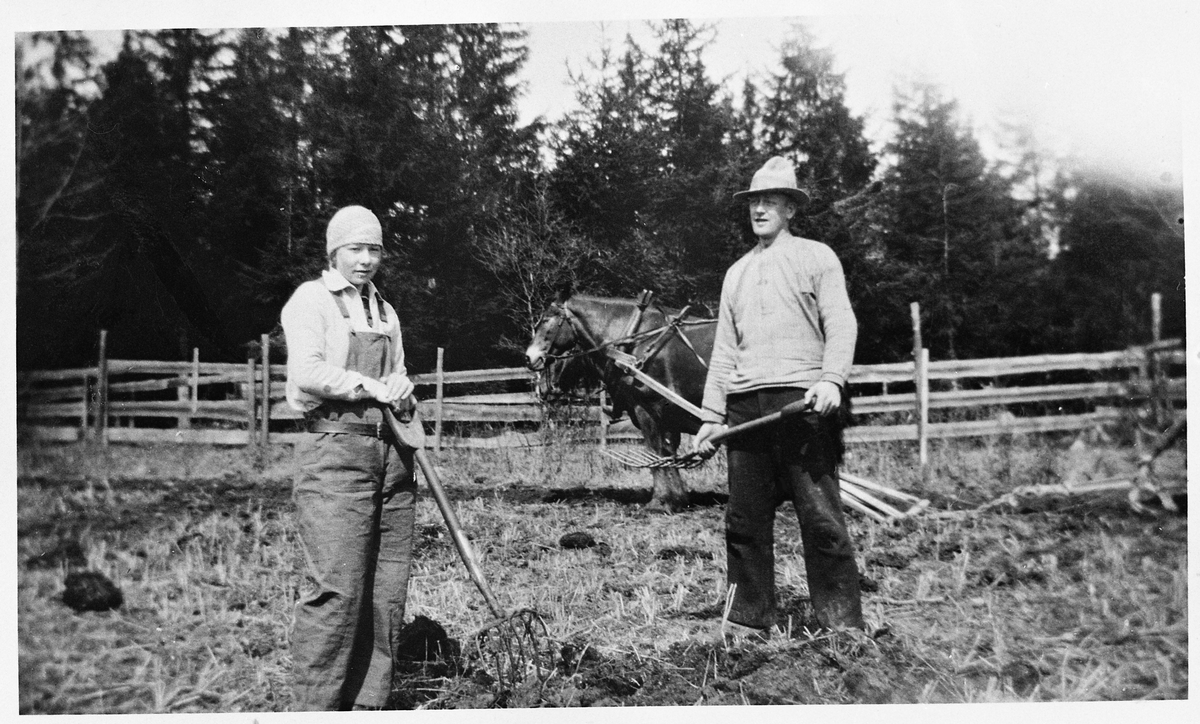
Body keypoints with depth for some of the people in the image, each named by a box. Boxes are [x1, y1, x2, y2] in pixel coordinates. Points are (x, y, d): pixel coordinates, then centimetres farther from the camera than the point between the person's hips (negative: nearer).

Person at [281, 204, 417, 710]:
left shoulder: (385, 311, 22)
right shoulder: (311, 299, 2)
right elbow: (307, 371, -12)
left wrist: (402, 386, 4)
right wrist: (371, 387, -9)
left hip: (391, 455, 7)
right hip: (335, 448, -7)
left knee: (388, 590, 6)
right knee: (337, 589, -12)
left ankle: (367, 705, 15)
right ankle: (315, 708, -3)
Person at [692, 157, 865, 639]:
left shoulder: (816, 257, 9)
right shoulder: (737, 272, 23)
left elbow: (841, 325, -2)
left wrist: (831, 379, -20)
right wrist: (710, 417, 13)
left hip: (802, 401, -5)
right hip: (744, 404, 5)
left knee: (821, 517, -6)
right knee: (744, 520, 5)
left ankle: (842, 625, 1)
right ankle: (749, 621, 14)